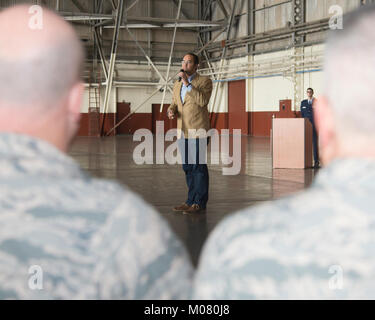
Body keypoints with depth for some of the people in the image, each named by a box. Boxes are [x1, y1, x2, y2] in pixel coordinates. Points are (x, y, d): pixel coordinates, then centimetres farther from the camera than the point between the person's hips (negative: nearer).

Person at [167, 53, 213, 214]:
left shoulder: (204, 81, -3)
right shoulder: (177, 84, 17)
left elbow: (203, 101, -18)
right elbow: (174, 103, 21)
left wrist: (188, 84, -20)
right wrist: (171, 111, -2)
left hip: (198, 131, -6)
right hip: (183, 132, 7)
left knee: (198, 166, -5)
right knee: (188, 167, 10)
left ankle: (199, 202, 0)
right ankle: (191, 201, 17)